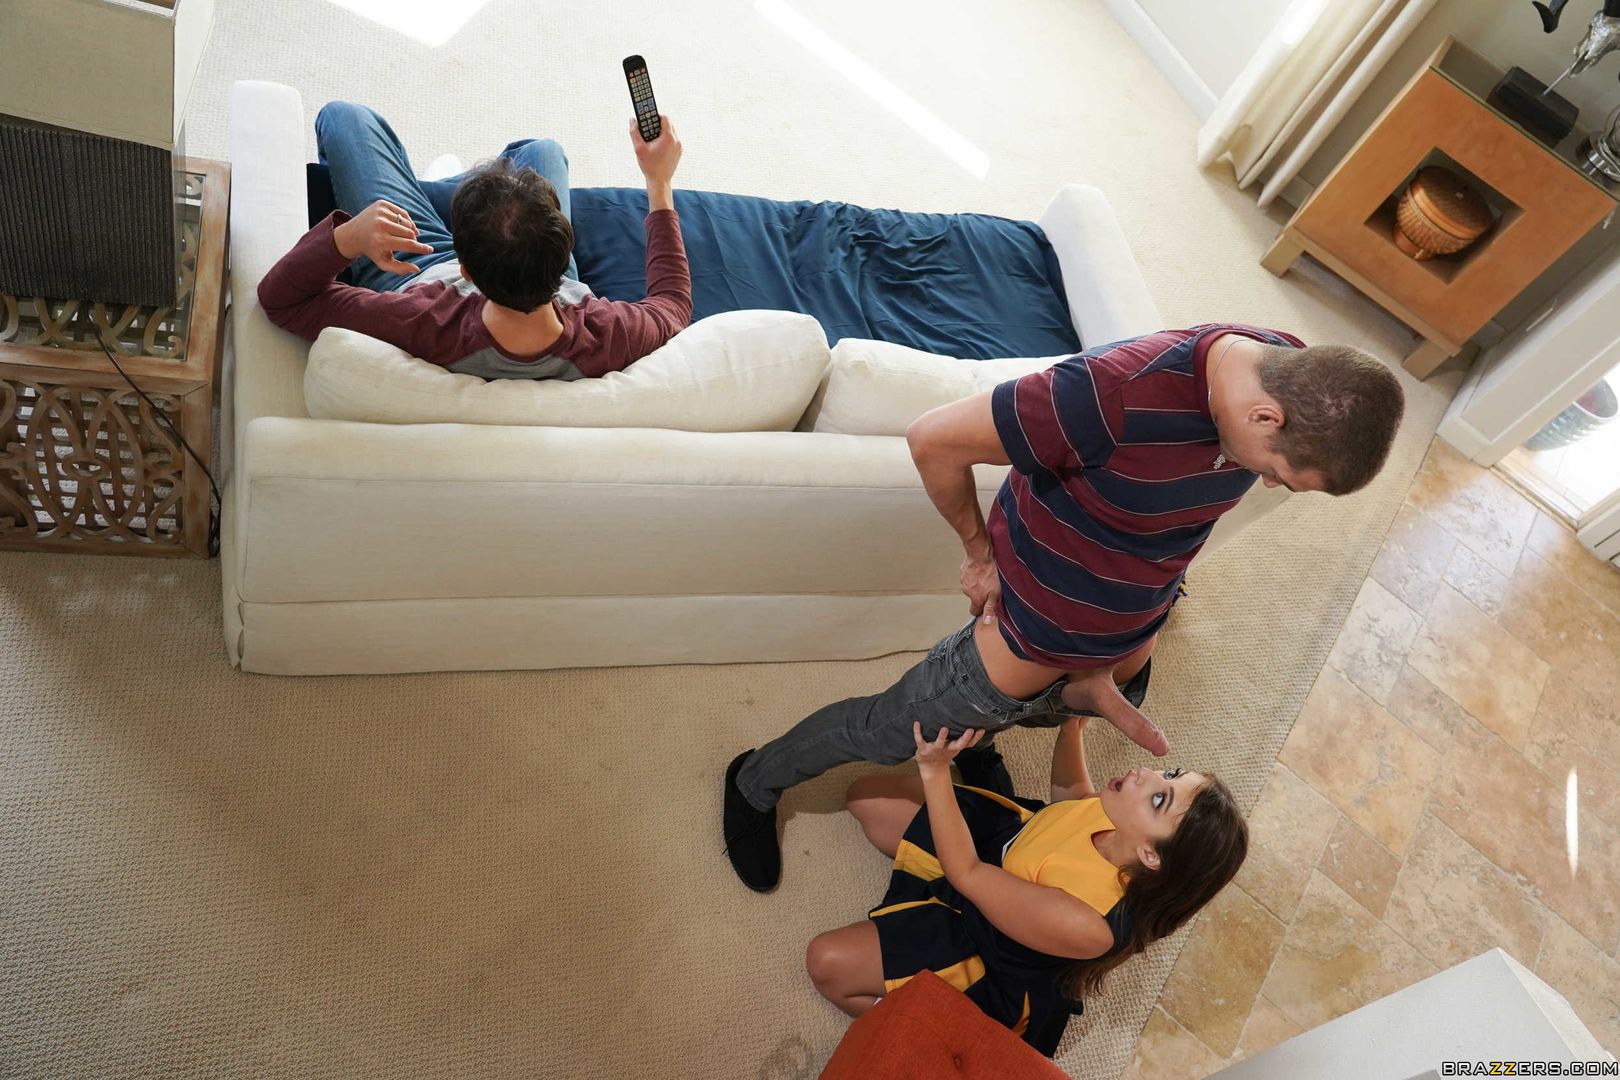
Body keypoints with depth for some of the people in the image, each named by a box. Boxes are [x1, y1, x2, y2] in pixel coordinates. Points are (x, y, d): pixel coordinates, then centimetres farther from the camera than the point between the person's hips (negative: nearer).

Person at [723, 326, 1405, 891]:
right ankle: (755, 785, 39)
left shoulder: (1296, 379, -14)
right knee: (886, 733, 12)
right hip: (1034, 640, -6)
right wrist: (981, 553, -14)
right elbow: (934, 440, -29)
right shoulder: (1118, 392, -39)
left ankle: (974, 735, 65)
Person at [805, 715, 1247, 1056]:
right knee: (866, 794, 7)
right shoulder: (1124, 822, -26)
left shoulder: (1087, 923, -43)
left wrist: (935, 772, -36)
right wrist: (1072, 725, -18)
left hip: (992, 963, -5)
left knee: (827, 961, -11)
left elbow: (965, 874, -33)